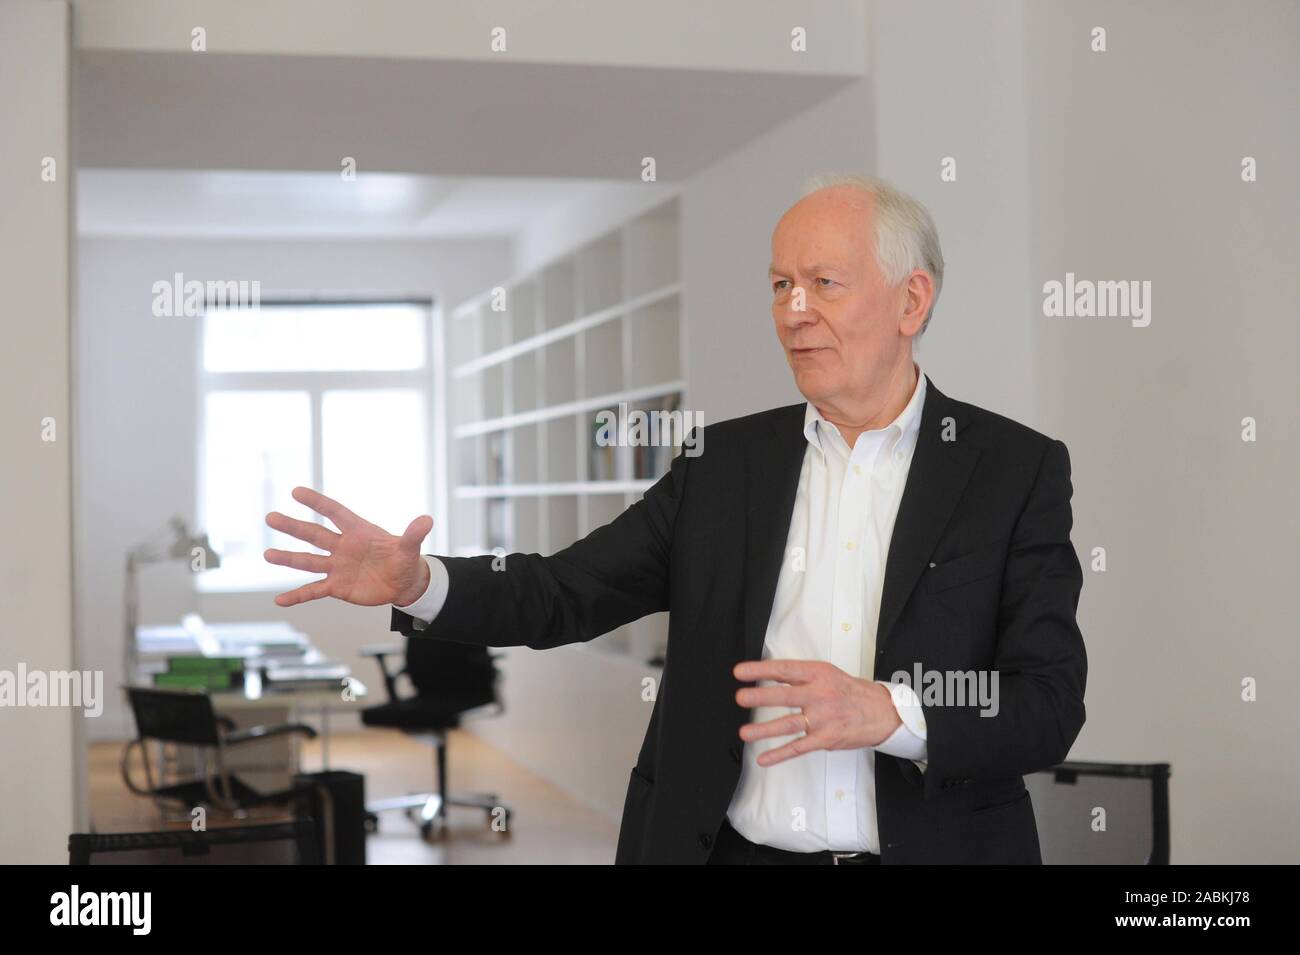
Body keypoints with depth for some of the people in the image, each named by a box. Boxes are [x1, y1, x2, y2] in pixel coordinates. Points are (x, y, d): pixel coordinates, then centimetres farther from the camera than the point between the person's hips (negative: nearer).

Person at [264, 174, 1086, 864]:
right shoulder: (727, 460, 5)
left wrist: (888, 712, -25)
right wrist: (418, 584, -17)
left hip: (933, 847, -2)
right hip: (732, 845, 2)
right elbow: (566, 593, 0)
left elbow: (1052, 706, -9)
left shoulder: (1017, 470, -4)